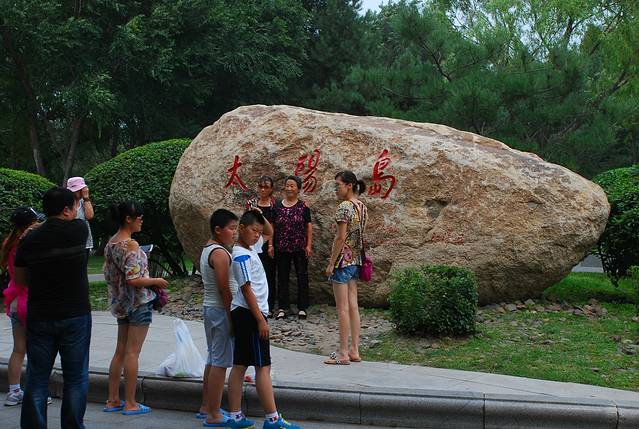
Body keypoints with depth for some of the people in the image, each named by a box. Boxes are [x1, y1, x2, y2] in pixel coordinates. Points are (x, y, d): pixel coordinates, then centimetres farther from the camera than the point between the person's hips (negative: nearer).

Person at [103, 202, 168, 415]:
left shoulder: (111, 243, 7)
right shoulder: (131, 245, -19)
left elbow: (109, 275, 13)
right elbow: (134, 279, -24)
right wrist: (157, 281, -10)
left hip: (121, 302, 8)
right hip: (139, 302, -8)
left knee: (120, 351, 14)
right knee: (132, 353, -2)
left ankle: (113, 400, 19)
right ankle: (130, 403, 5)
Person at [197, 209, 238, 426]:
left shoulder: (207, 250, 14)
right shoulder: (220, 253, -17)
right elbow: (224, 289, -20)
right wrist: (232, 317, -16)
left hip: (209, 308, 10)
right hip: (220, 310, -10)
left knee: (213, 359, 17)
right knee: (221, 362, -6)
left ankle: (206, 407, 25)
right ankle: (214, 415, -4)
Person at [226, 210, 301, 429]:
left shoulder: (250, 247, 12)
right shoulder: (242, 256, -16)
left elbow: (269, 232, 27)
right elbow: (247, 290, -19)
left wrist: (260, 217, 8)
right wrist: (261, 320, -18)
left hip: (242, 314, 10)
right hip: (249, 314, -10)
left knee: (240, 365, 8)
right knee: (263, 366, -7)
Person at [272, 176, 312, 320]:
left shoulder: (303, 206, -1)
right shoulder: (277, 206, 5)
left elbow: (309, 226, 0)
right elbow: (272, 226, 8)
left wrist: (309, 245, -6)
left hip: (300, 248, -2)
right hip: (282, 248, 2)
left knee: (302, 277, 4)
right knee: (282, 277, 7)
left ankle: (302, 308, 12)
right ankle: (283, 308, 15)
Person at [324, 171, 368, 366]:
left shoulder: (345, 206, -15)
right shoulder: (362, 206, 10)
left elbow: (341, 237, -18)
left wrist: (331, 263, -13)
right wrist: (357, 257, 19)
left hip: (343, 260, -8)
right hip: (356, 261, 9)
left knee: (342, 308, -3)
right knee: (353, 306, 11)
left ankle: (343, 353, 1)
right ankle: (354, 350, 14)